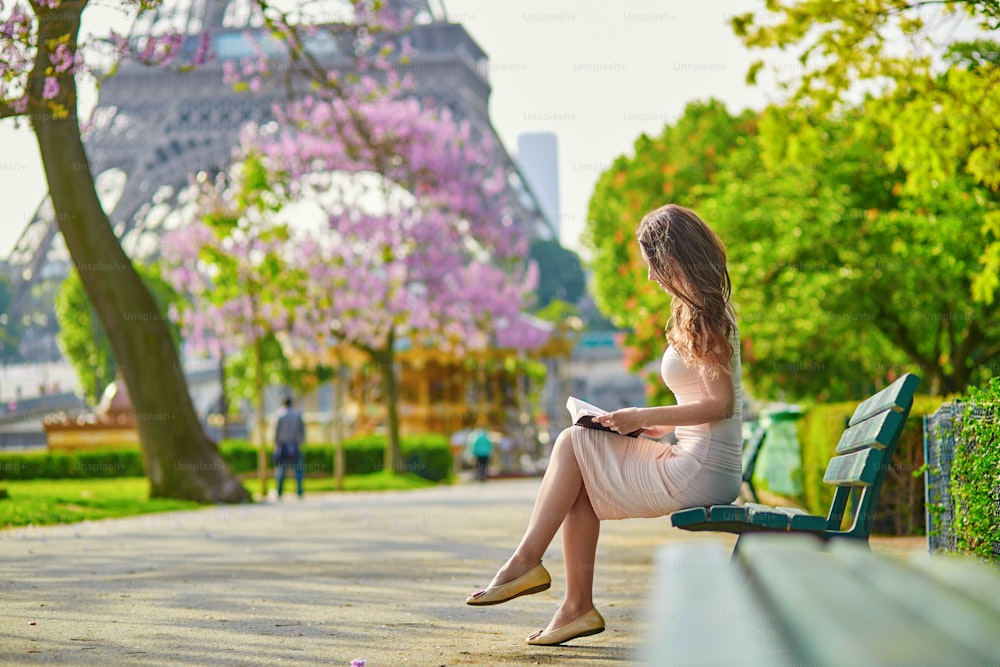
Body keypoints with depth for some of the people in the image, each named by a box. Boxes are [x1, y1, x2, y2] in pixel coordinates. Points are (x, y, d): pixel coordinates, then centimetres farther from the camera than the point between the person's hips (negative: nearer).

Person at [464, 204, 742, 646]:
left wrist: (643, 418, -17)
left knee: (572, 443, -5)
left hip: (697, 473, -9)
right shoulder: (709, 310, 16)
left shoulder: (702, 320, -14)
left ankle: (526, 561, -1)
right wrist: (659, 427, 10)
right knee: (582, 482, 5)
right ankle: (577, 606, 2)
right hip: (708, 472, 9)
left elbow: (722, 403, -21)